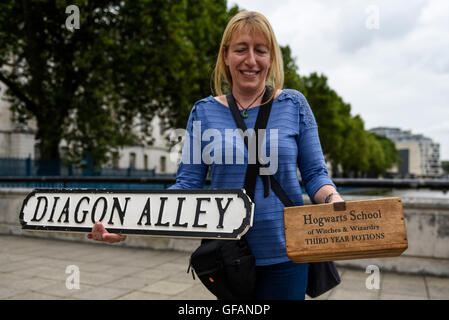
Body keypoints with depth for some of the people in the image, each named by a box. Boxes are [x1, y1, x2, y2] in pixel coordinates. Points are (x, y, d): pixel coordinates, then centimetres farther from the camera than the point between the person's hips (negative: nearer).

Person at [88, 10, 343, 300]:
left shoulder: (293, 105, -1)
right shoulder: (204, 112, 1)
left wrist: (335, 202, -20)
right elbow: (187, 185, -2)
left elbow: (315, 174, 1)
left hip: (284, 254, -1)